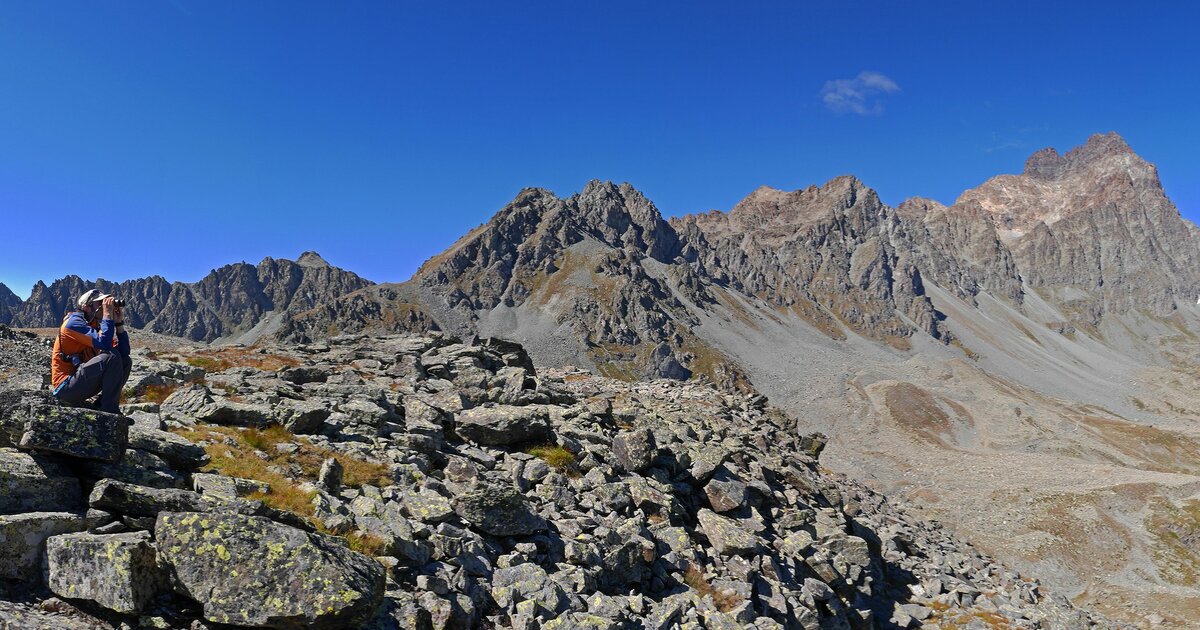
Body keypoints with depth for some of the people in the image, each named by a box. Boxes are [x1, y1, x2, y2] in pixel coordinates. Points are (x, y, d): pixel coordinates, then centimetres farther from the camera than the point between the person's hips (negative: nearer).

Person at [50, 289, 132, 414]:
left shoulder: (96, 326, 11)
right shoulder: (74, 322, -12)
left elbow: (125, 352, 1)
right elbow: (104, 344, -29)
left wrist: (118, 322, -3)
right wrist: (108, 314, -20)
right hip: (66, 387, -9)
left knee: (126, 361, 6)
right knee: (112, 356, -25)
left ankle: (103, 404, -1)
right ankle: (109, 410, -19)